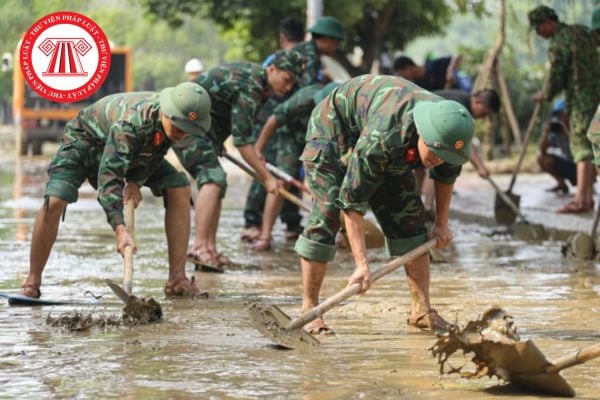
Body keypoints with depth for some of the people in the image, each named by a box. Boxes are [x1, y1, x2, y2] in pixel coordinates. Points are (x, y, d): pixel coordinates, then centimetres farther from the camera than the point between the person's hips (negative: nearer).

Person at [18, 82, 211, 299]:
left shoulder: (175, 120, -23)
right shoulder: (131, 123, -45)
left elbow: (155, 154, -2)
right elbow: (110, 174, -50)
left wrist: (136, 181, -15)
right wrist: (119, 229, -57)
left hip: (134, 151, 6)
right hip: (86, 139, -6)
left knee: (180, 189, -12)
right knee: (54, 201, -28)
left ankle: (177, 279, -10)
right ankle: (32, 282, -12)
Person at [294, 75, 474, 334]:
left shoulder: (450, 130, -25)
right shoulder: (382, 137, -45)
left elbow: (446, 174, 1)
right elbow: (352, 201, -40)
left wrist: (442, 222, 3)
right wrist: (362, 265, -43)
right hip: (333, 129, -6)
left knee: (408, 216, -4)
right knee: (327, 214, -18)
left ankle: (421, 309, -1)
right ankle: (308, 310, -12)